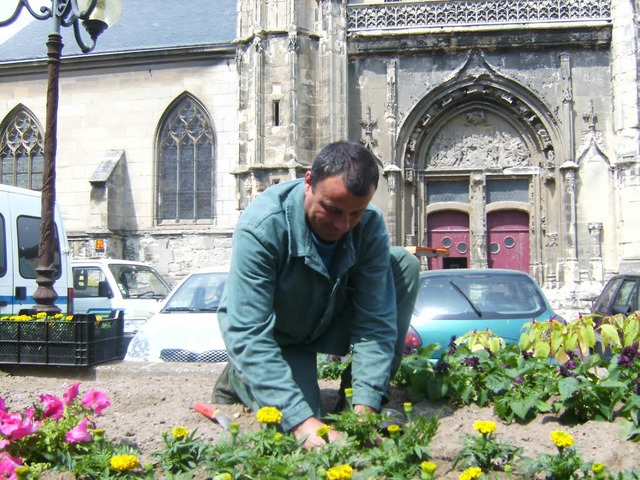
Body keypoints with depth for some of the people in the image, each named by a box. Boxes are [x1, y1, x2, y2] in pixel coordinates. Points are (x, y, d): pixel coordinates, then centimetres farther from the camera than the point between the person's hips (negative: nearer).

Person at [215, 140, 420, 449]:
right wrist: (302, 421, -45)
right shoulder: (260, 227, -35)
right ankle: (239, 377, 9)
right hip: (272, 335, -4)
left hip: (328, 324, 4)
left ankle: (375, 395, -6)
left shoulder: (370, 224, -22)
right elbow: (248, 334, -38)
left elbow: (375, 320, -22)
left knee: (405, 264, -15)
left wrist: (365, 408, -33)